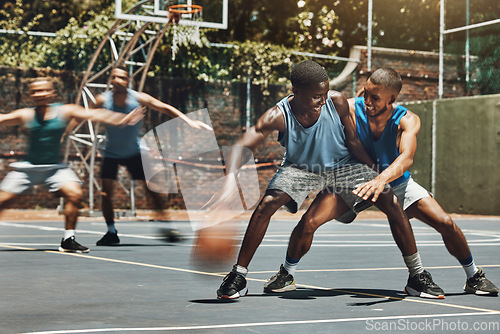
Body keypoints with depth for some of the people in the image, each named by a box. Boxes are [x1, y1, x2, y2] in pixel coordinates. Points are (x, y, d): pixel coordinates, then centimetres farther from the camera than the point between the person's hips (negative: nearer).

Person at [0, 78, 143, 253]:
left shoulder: (65, 111, -6)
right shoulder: (26, 115, -5)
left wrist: (122, 119, -23)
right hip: (28, 167, 0)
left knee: (74, 193, -19)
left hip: (55, 168, 0)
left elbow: (93, 114, -14)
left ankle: (68, 240, -5)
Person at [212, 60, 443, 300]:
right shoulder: (279, 116, -29)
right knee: (267, 203, -28)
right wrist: (230, 184, -52)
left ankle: (418, 275, 5)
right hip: (300, 168, -1)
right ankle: (238, 276, -12)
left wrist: (378, 174, -10)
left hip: (341, 166, 2)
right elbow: (241, 146, -36)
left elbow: (352, 141, -9)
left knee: (391, 203, -13)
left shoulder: (337, 103, -25)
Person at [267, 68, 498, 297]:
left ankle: (474, 277, 17)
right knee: (308, 222, -22)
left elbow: (407, 158, -45)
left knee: (446, 224, -11)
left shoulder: (408, 121, -27)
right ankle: (286, 274, 5)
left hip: (396, 183, 1)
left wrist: (382, 179, -62)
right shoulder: (350, 109, -26)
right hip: (352, 181, -1)